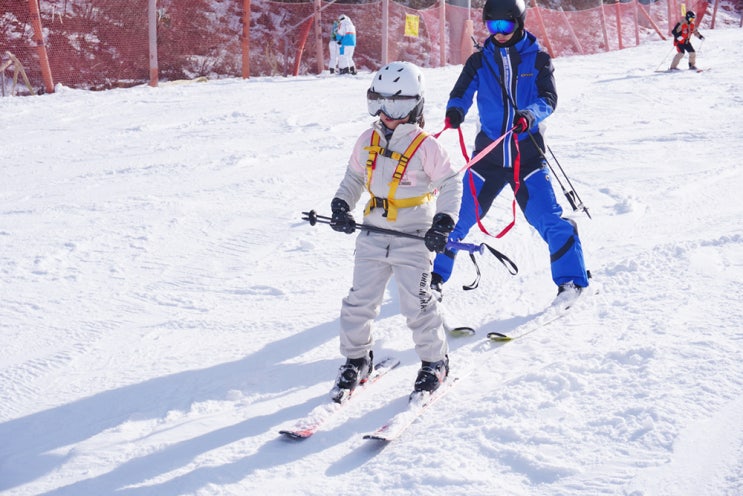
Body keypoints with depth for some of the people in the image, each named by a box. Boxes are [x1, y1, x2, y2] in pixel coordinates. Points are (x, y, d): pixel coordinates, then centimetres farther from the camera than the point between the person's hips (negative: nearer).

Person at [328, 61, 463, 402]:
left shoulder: (425, 146, -10)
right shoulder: (367, 141, 5)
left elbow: (451, 183, -6)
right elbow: (354, 177, 19)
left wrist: (443, 223, -15)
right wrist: (341, 205, 3)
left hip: (414, 238, -5)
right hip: (373, 236, 5)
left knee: (417, 304, -5)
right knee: (359, 301, 4)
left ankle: (435, 361, 16)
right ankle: (356, 360, 22)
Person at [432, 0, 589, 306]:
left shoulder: (538, 59, 1)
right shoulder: (479, 61, 6)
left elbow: (548, 99, -9)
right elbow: (462, 93, -2)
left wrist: (530, 115, -31)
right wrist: (454, 111, -27)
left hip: (528, 154, -2)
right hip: (488, 152, 2)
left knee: (549, 219, -11)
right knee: (457, 216, 2)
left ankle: (571, 280, 4)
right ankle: (436, 276, 19)